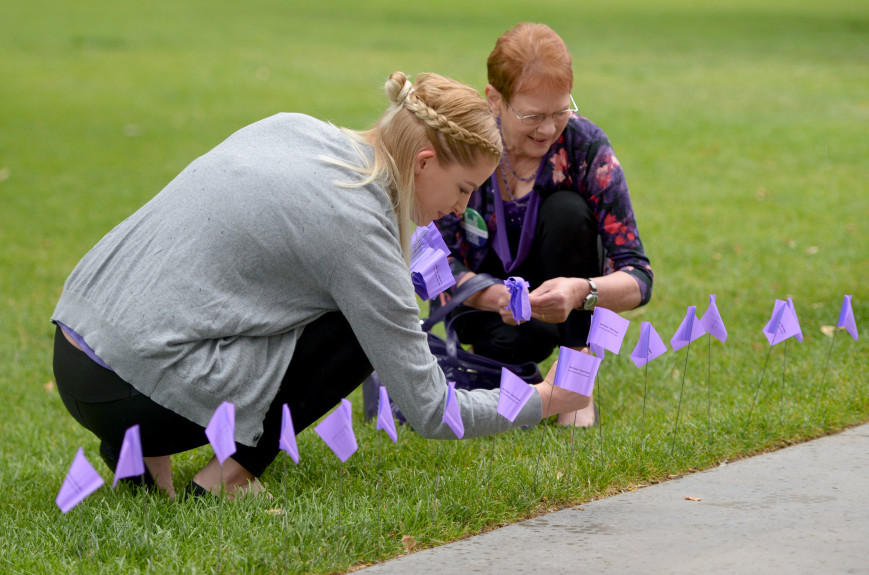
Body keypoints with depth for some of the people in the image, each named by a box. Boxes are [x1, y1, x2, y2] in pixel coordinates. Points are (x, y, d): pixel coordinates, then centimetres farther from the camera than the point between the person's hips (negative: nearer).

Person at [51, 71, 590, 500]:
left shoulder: (293, 126, 8)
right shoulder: (359, 228, -12)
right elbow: (429, 411, -7)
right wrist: (543, 401, 7)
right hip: (135, 385, -8)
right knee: (363, 329, 2)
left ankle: (143, 449, 14)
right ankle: (225, 478, 0)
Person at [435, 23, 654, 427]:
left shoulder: (586, 146, -22)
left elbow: (638, 277, -24)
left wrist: (582, 291, -48)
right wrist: (496, 297, -43)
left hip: (555, 290, 1)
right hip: (478, 291, -1)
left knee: (567, 210, -29)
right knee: (515, 341, -35)